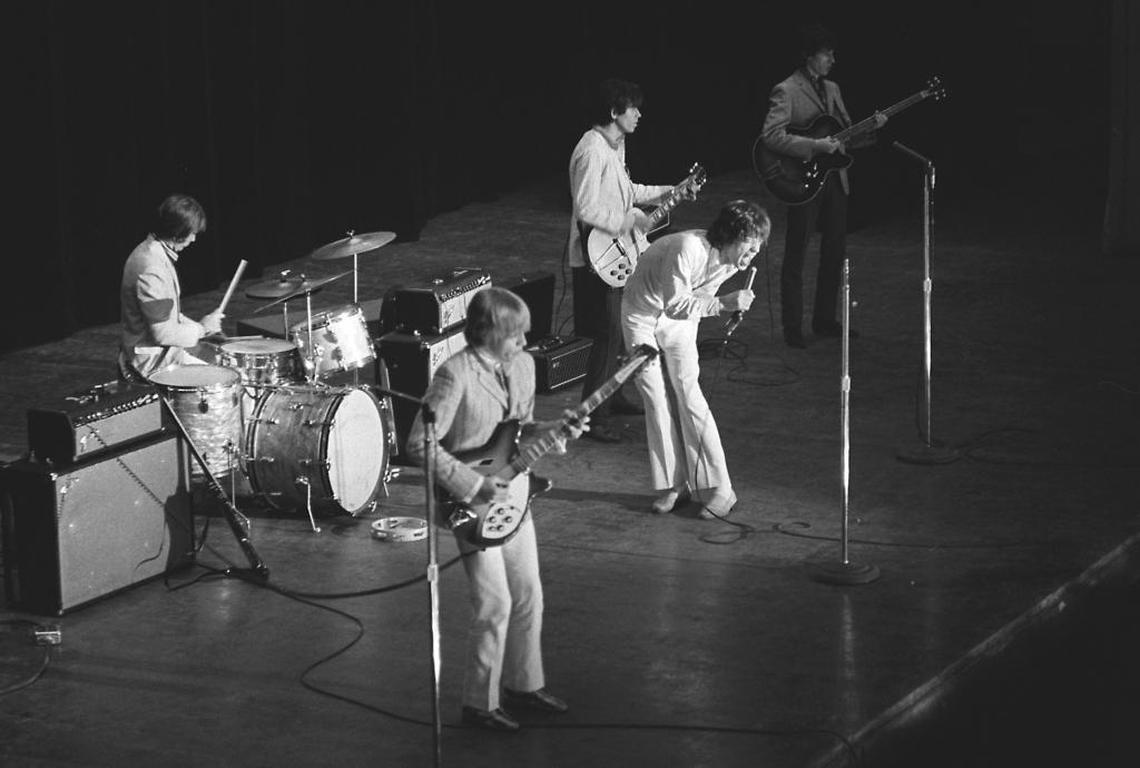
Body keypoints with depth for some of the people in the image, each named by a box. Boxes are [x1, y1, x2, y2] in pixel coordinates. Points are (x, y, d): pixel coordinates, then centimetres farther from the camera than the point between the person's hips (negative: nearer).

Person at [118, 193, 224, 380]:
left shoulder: (149, 251, 7)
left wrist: (197, 326, 7)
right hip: (151, 358, -10)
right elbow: (162, 334, -25)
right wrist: (201, 329, -12)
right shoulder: (151, 269, -26)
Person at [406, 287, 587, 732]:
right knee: (495, 605, -5)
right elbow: (419, 445, -24)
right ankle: (479, 704, 9)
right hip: (471, 506, -8)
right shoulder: (456, 375, -23)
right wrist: (474, 486, -23)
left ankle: (523, 685, 32)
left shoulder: (522, 365, 3)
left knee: (529, 596, 14)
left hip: (509, 495, 8)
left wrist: (556, 430, -2)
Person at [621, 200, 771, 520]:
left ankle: (718, 490, -7)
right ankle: (671, 485, 5)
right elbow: (676, 305, -37)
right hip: (642, 315, -4)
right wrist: (723, 304, -44)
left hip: (679, 320, 4)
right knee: (656, 398, -4)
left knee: (688, 395, -6)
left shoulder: (730, 261, -14)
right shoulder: (688, 250, -36)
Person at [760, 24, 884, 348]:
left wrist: (870, 129, -2)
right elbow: (772, 137, -22)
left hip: (834, 179, 7)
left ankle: (824, 320, 23)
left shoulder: (832, 89, 14)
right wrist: (815, 146, -25)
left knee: (835, 253, 11)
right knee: (796, 256, -1)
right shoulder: (786, 91, -11)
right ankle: (793, 329, 5)